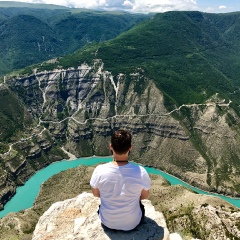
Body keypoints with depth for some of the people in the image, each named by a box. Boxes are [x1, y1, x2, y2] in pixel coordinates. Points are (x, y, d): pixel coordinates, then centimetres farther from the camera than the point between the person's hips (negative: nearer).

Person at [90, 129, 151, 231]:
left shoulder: (99, 171, -28)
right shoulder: (141, 172, -29)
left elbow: (96, 194, -7)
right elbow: (145, 196, -8)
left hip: (107, 222, 1)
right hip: (132, 223, 0)